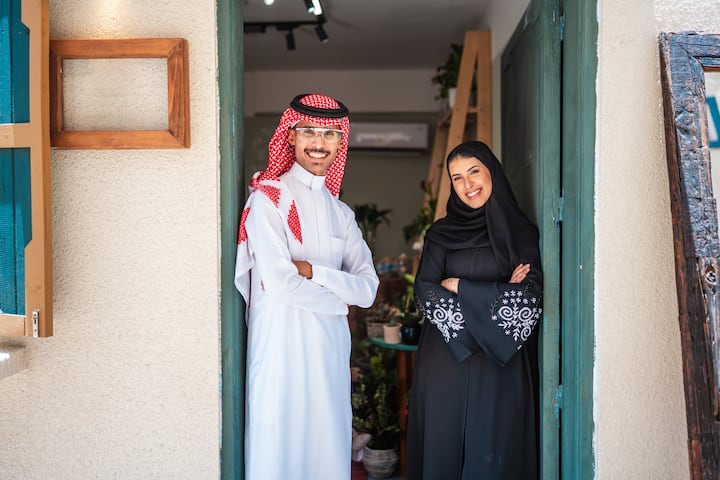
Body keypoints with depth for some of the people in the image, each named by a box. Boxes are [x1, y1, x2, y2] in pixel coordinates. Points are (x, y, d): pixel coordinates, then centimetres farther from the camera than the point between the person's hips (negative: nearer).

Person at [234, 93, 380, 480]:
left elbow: (368, 289, 3)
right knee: (281, 446, 1)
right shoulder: (268, 197, -4)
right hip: (282, 342, -5)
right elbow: (279, 283, -15)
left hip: (330, 347, 6)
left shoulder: (341, 213, 14)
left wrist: (312, 270, -12)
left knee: (328, 444, 10)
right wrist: (338, 296, -1)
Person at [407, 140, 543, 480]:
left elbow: (532, 298, -6)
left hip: (503, 365, -1)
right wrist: (497, 296, -11)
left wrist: (460, 287, -6)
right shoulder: (440, 234, 7)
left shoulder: (522, 233, 5)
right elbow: (424, 293, -3)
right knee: (444, 449, 4)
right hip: (447, 361, 1)